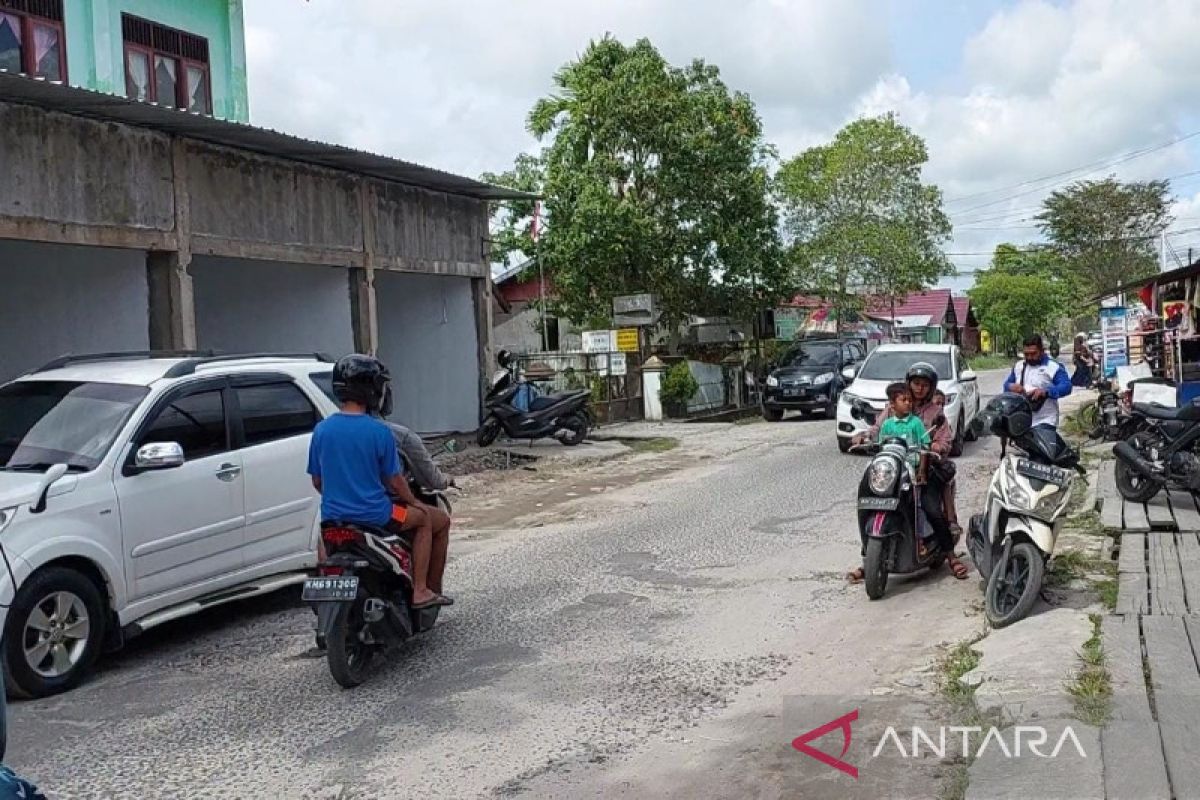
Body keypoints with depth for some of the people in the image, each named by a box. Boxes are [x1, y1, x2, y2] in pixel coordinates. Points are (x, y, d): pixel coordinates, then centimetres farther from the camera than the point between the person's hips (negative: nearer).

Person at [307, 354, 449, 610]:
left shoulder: (321, 430, -2)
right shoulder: (379, 431, -15)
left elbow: (317, 481, 7)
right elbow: (394, 480, -7)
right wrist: (414, 502, 12)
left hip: (332, 516, 5)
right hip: (373, 516, -5)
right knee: (424, 518, 18)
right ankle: (420, 591, 14)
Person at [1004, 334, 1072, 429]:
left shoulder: (1053, 367, -5)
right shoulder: (1019, 366, 14)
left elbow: (1066, 386, -15)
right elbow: (1007, 384, 19)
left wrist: (1046, 392, -32)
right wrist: (1011, 387, -7)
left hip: (1045, 422, -6)